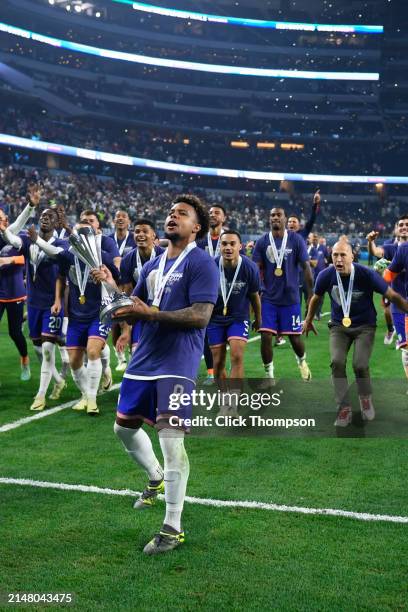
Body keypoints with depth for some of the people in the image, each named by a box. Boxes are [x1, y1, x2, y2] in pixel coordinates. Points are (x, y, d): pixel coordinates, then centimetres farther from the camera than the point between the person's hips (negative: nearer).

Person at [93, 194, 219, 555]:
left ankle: (173, 529, 3)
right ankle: (156, 478, 45)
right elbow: (135, 308, 18)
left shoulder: (201, 263, -8)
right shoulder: (153, 265, 16)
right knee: (124, 426, 18)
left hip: (177, 365, -8)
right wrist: (110, 285, 2)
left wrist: (151, 314, -22)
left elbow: (200, 316, -19)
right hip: (144, 359, 8)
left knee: (171, 439, -10)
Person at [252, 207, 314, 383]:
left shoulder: (296, 240, -3)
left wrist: (311, 295, -3)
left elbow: (306, 267, -1)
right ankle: (269, 376, 11)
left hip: (291, 298, -1)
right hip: (268, 299, 1)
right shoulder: (262, 242, 1)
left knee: (295, 338, 6)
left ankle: (302, 360, 40)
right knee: (266, 337, -6)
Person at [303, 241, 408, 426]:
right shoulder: (326, 275, -13)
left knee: (360, 365, -16)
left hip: (364, 326, -2)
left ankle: (365, 397, 18)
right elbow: (316, 298, 8)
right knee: (337, 362, -16)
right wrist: (308, 320, 20)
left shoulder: (366, 274, -21)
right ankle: (345, 409, -1)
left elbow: (392, 296, -11)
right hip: (339, 326, 2)